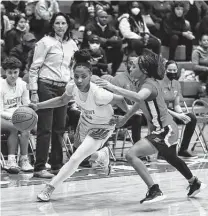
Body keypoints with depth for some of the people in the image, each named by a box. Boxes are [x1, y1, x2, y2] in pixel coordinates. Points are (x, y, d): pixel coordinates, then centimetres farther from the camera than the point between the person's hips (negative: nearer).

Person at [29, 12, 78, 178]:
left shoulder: (72, 44, 11)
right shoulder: (45, 42, -5)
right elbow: (34, 68, -6)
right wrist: (34, 92, -12)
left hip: (63, 88, 6)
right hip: (46, 86, -6)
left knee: (59, 128, 8)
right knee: (45, 129, -7)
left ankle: (57, 165, 16)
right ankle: (39, 168, -6)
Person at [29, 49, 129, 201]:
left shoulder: (98, 94, -41)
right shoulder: (72, 86, -24)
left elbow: (120, 100, -23)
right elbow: (63, 100, -2)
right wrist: (38, 106, -9)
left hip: (102, 128, -7)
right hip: (85, 121, 7)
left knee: (75, 159, -16)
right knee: (77, 147, 32)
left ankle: (50, 189, -2)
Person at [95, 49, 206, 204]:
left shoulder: (149, 85, -23)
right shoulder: (149, 82, 4)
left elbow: (138, 97, -47)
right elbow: (140, 101, 23)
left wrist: (113, 88, -50)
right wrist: (125, 118, 27)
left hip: (165, 131, -11)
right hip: (166, 129, 11)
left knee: (132, 155, -23)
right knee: (172, 158, 36)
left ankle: (154, 191, -23)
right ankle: (194, 183, 60)